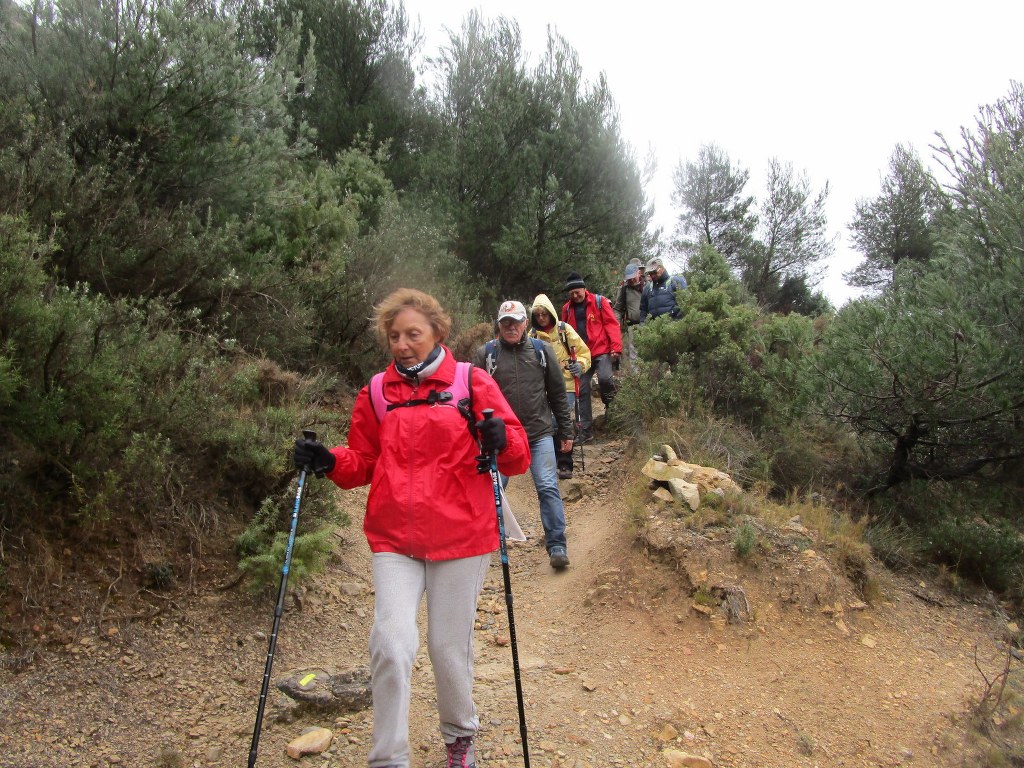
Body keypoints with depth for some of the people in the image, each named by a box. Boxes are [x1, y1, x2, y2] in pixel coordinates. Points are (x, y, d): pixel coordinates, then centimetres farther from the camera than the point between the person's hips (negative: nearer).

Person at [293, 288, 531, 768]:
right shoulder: (376, 392, 6)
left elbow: (518, 458, -2)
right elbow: (363, 462, 14)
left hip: (461, 536, -1)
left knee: (450, 646, 9)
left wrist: (501, 440, -24)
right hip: (394, 538, 2)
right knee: (391, 642, -11)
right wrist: (329, 462, -5)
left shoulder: (471, 382, -1)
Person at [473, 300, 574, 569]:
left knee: (548, 489, -6)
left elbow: (558, 393, 10)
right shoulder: (485, 354, 1)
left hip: (539, 435, 0)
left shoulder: (542, 350, 6)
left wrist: (566, 431, 9)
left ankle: (557, 546, 2)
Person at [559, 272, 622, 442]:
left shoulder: (599, 301, -2)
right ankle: (586, 430, 9)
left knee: (604, 378, -27)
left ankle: (611, 404, 7)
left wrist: (615, 348, -14)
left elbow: (612, 324, -5)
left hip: (602, 351, -4)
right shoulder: (567, 308, 9)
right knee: (582, 390, 2)